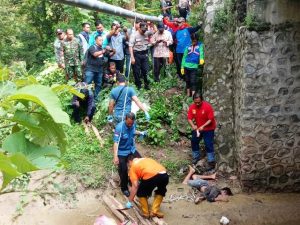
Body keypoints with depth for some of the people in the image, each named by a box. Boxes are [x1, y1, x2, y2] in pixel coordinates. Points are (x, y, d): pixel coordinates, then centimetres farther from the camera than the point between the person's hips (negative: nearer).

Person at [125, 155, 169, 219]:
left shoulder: (133, 167, 19)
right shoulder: (147, 159, 37)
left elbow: (135, 186, 11)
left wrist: (130, 201, 20)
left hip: (151, 177, -5)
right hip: (164, 175, 5)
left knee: (141, 193, 25)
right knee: (161, 191, 35)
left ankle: (145, 212, 25)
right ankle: (155, 211, 25)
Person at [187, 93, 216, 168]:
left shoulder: (207, 106, -25)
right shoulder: (192, 107, -11)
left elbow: (211, 119, -23)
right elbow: (189, 118, -9)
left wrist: (203, 126, -33)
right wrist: (193, 126, -29)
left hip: (208, 129, -5)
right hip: (197, 128, 5)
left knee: (208, 144, -6)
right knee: (194, 141, 12)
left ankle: (211, 161, 5)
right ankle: (196, 157, 31)